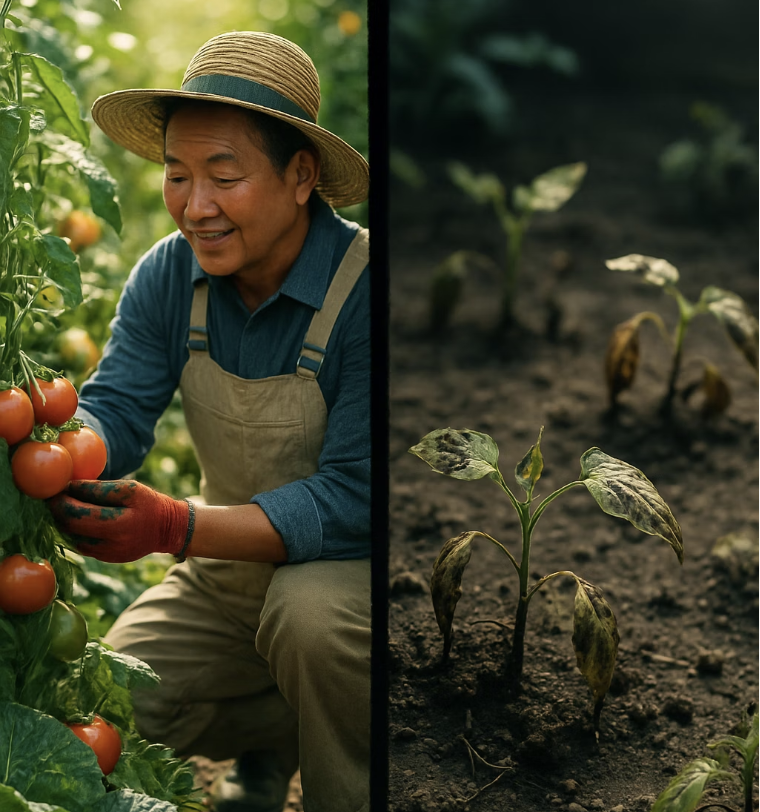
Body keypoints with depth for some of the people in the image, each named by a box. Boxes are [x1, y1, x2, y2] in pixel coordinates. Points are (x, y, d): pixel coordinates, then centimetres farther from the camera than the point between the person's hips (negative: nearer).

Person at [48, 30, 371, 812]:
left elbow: (352, 498, -29)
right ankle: (274, 732, 20)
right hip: (234, 571, 6)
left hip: (351, 568, -5)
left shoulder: (363, 287, -25)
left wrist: (175, 527, -41)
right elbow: (116, 410, -14)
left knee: (309, 610, -36)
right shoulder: (167, 277, -7)